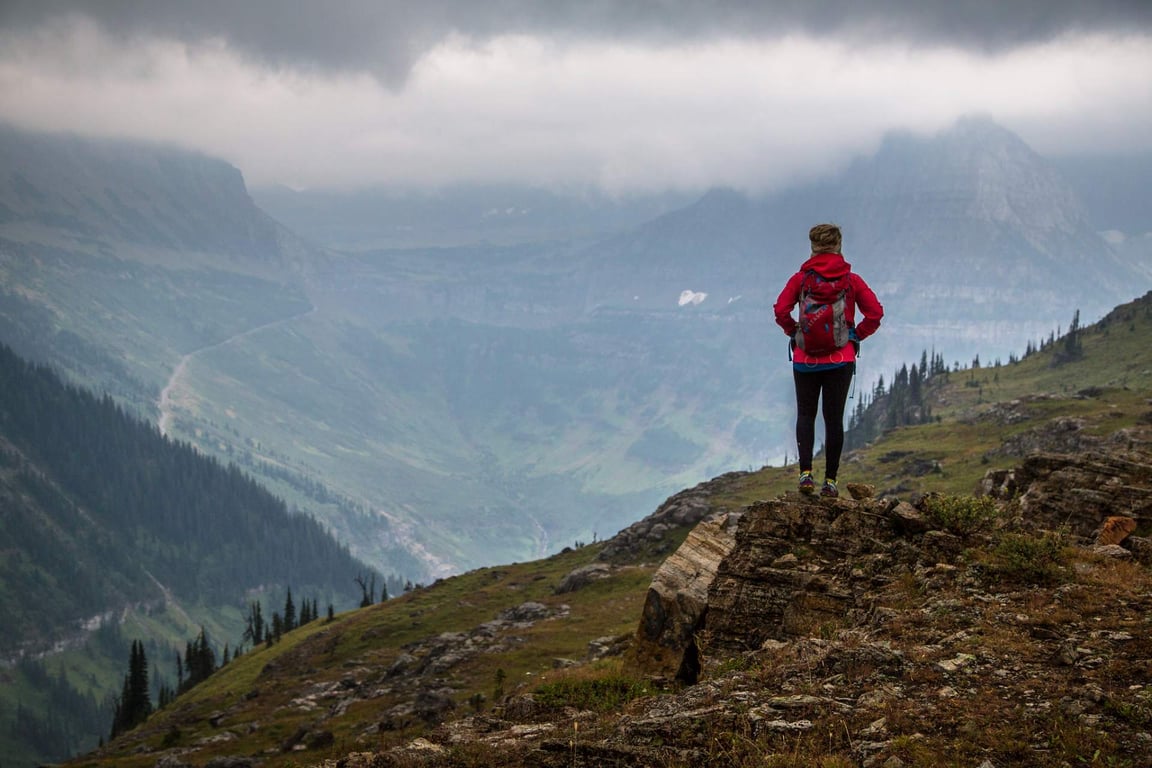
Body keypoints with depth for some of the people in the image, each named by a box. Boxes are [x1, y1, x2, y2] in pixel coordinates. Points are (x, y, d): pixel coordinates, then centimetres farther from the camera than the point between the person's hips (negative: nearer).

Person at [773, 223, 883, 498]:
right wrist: (857, 336, 8)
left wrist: (794, 332, 5)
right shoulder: (852, 280, 0)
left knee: (805, 414, 10)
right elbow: (875, 313, -4)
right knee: (834, 418, 7)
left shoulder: (801, 278, -3)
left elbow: (781, 311, -11)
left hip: (806, 357, 0)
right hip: (841, 359, 0)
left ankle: (806, 472, -8)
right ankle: (830, 480, 6)